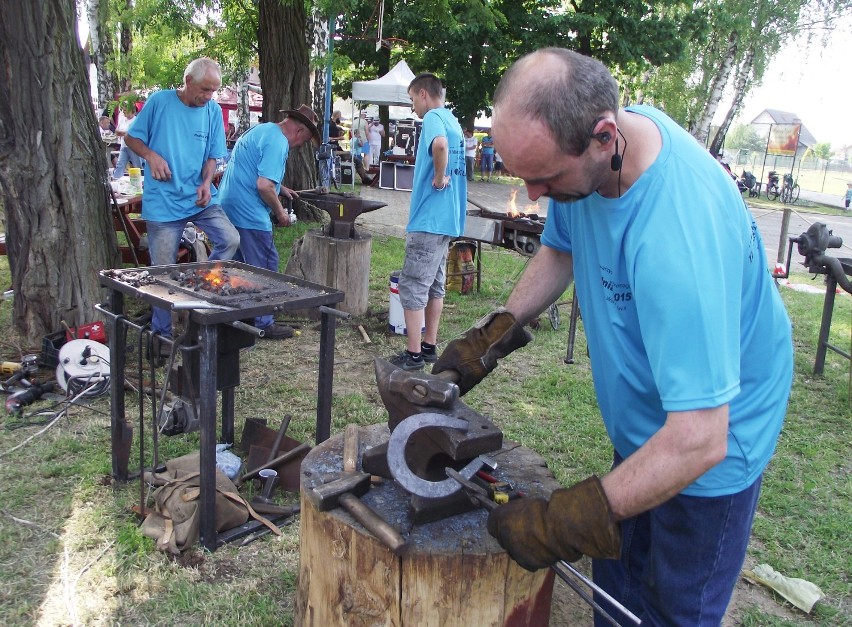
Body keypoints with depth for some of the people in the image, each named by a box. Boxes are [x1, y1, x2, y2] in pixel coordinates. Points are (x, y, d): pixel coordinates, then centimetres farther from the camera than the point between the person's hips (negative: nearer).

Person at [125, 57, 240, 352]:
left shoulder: (213, 110, 4)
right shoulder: (159, 101, -5)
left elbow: (212, 155, 8)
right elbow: (131, 138, 3)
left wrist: (206, 182, -10)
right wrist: (151, 155, -16)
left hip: (200, 196, 3)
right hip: (163, 200, -3)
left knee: (230, 240, -15)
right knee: (163, 269, 2)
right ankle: (163, 332, 17)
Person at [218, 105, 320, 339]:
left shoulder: (260, 129, 16)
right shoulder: (278, 142, -16)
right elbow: (264, 186, -25)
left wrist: (280, 188, 26)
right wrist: (280, 212, -11)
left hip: (229, 206, 10)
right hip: (249, 213, -10)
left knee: (238, 265, 18)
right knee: (264, 267, -1)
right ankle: (264, 323, 5)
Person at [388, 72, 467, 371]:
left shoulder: (433, 118, -13)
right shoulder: (452, 120, 17)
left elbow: (440, 144, -37)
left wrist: (439, 178, -23)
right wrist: (444, 177, 10)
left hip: (428, 220, -10)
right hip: (448, 219, 10)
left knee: (412, 287, -4)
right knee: (435, 285, 15)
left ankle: (413, 354, 1)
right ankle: (430, 346, 24)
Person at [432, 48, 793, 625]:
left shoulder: (678, 232, -40)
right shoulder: (578, 145, -14)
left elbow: (699, 439, -39)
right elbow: (561, 251, 6)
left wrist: (565, 524, -36)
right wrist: (492, 336, -2)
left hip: (713, 434, -7)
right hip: (644, 424, 7)